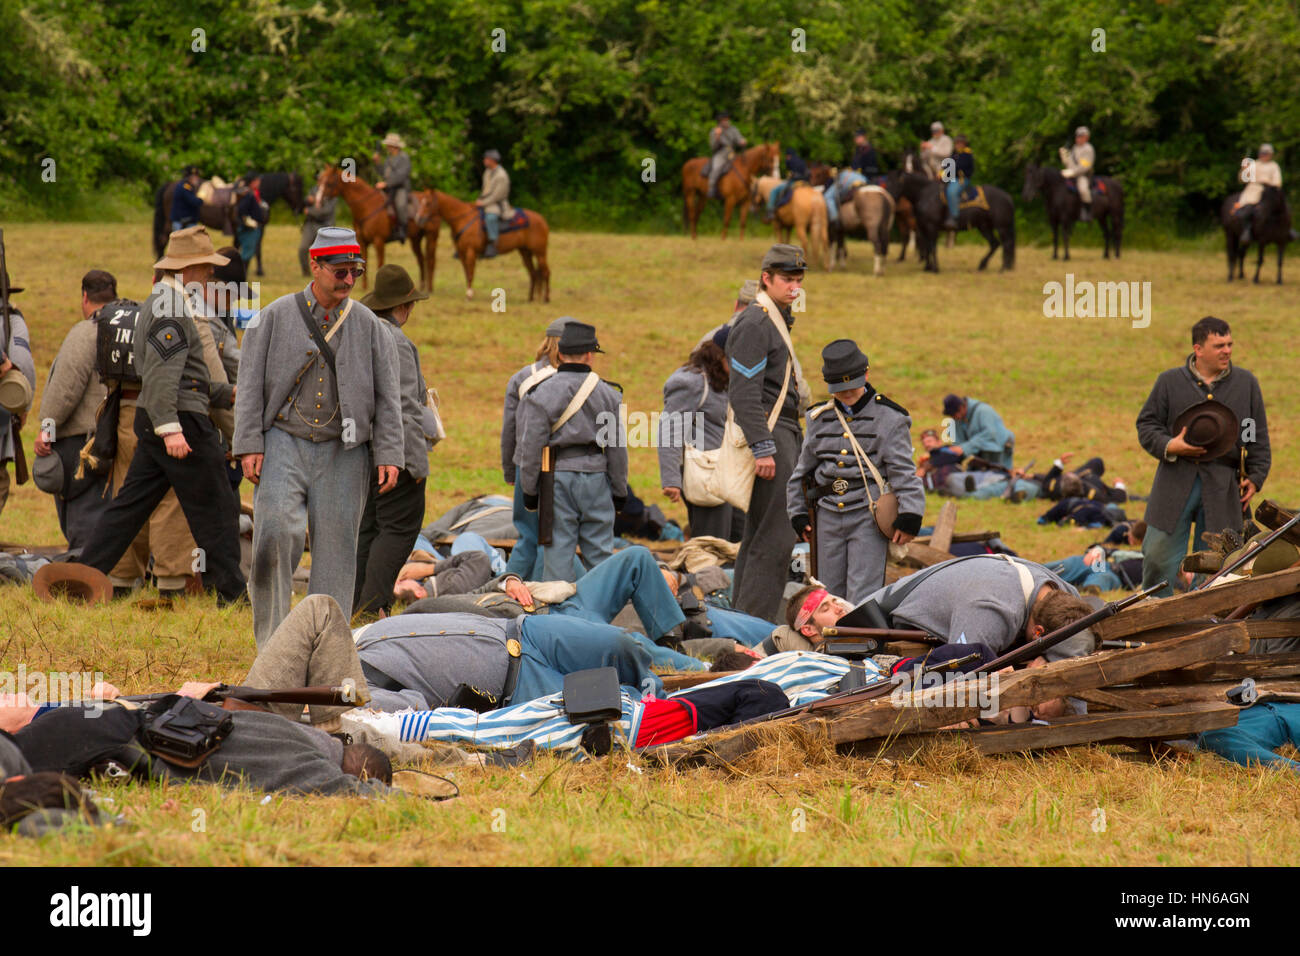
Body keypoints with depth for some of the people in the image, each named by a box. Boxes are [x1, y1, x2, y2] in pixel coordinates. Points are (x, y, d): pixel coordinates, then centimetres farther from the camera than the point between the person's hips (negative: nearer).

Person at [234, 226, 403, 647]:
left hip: (343, 452, 2)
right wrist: (249, 446, -4)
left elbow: (388, 397, 9)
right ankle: (271, 636, -6)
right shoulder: (275, 317, 6)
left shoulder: (369, 326, 9)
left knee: (336, 545, -1)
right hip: (285, 442, -2)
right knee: (278, 530, -18)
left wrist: (389, 455, -1)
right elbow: (250, 384, 5)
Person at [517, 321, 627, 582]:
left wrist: (530, 490, 5)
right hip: (596, 476, 2)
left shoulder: (543, 394, -5)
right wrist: (619, 491, 16)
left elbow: (532, 446, -4)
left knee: (558, 551, 1)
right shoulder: (607, 394, 2)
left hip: (558, 477, -2)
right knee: (600, 553, 8)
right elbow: (617, 447, 7)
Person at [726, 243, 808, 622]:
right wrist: (763, 447, -24)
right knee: (776, 535, -14)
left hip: (783, 433, 11)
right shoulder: (754, 324, -13)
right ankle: (755, 622, -15)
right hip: (769, 434, -11)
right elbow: (744, 392, -19)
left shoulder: (776, 321, 20)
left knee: (759, 534, 13)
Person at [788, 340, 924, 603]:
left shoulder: (889, 418, 0)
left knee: (863, 596, -11)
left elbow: (903, 472, -4)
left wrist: (909, 517, -13)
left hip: (868, 516, -5)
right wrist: (798, 514, 17)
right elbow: (803, 470, 21)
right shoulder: (818, 418, 12)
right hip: (828, 518, 5)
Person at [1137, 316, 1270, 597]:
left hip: (1223, 486, 1)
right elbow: (1146, 425, 8)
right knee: (1158, 556, -3)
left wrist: (1255, 478, 2)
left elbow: (1259, 437, 12)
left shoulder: (1246, 383, 10)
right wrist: (1168, 446, -11)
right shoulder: (1170, 382, 6)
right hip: (1176, 480, -1)